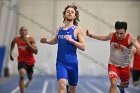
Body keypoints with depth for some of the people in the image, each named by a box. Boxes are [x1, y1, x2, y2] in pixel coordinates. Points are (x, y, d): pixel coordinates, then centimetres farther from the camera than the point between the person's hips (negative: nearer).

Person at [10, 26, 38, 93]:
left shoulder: (31, 39, -17)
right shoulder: (16, 39, -8)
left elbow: (36, 52, -24)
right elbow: (12, 43, 18)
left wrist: (28, 43, -30)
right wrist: (11, 53, 13)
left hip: (30, 61, 0)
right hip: (21, 60, 0)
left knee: (30, 77, 21)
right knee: (22, 75, -28)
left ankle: (29, 81, 61)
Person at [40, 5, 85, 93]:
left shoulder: (77, 29, -4)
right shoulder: (60, 29, 7)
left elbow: (83, 47, -9)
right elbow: (55, 41, 26)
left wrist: (72, 40, -21)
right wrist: (46, 41, 7)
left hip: (72, 63, -1)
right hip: (61, 62, 1)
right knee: (62, 84, -24)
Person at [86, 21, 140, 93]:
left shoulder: (130, 38, -24)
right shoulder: (112, 35, -13)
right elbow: (104, 38, 10)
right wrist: (90, 35, 13)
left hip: (124, 66, 0)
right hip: (113, 64, 0)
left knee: (125, 84, 25)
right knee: (113, 83, -24)